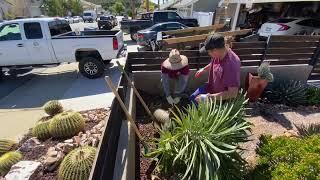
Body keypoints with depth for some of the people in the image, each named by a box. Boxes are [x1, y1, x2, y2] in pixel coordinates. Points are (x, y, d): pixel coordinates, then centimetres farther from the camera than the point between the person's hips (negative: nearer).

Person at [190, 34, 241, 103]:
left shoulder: (231, 66, -39)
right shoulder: (219, 53, -14)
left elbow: (233, 93, -36)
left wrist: (209, 97, -36)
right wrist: (204, 69, 14)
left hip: (222, 98, -7)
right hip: (211, 87, 8)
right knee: (192, 98, 13)